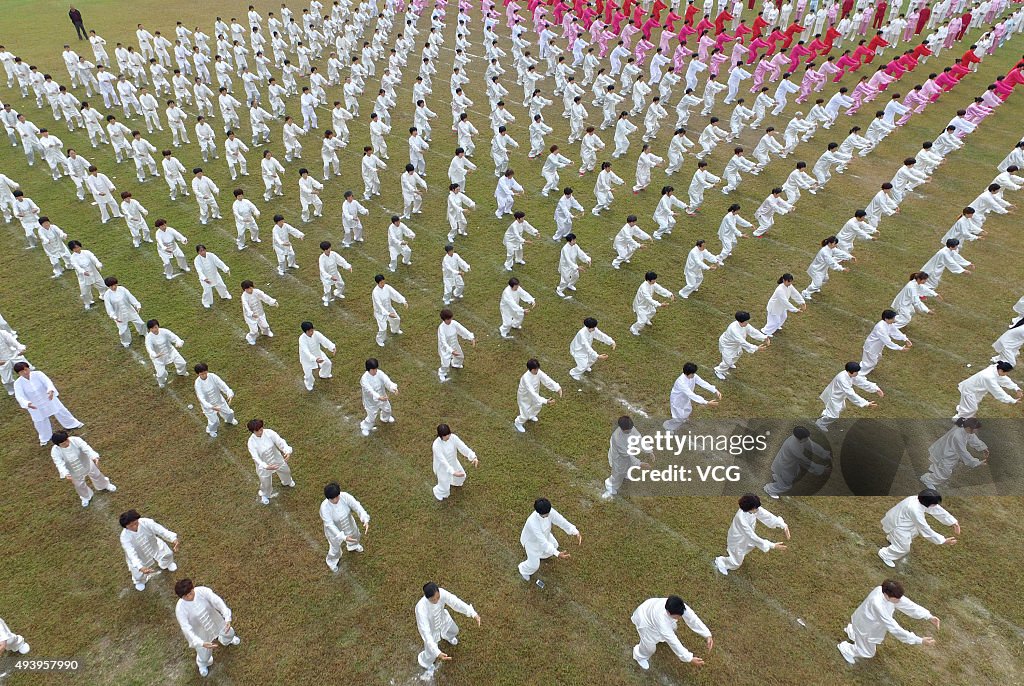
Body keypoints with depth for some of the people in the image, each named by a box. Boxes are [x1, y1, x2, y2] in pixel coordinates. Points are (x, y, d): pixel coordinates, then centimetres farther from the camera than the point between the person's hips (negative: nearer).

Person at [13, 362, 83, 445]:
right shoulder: (18, 383, -22)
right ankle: (44, 438, 43)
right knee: (40, 422, 17)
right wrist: (27, 404, -52)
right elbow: (19, 396, -31)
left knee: (61, 412, 18)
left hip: (48, 399, 0)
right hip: (35, 405, 0)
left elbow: (47, 382, -34)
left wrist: (50, 391, -56)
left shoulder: (37, 374, -22)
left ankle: (72, 424, 46)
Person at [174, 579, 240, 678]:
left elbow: (218, 602, -34)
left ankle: (227, 641, 68)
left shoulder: (202, 590, -30)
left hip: (215, 621, 3)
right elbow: (187, 629, -33)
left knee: (229, 633, 28)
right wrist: (202, 643, -42)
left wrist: (227, 618, -47)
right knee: (204, 654, 19)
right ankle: (202, 664, 59)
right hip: (201, 633, -2)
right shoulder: (180, 609, -34)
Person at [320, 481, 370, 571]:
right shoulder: (324, 507, -38)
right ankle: (331, 562, 58)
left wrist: (365, 520, -45)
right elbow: (330, 525, -36)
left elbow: (357, 506, -31)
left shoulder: (345, 496, -30)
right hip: (335, 530, -4)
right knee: (335, 548, 21)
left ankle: (352, 547, 71)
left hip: (348, 523, 4)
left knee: (355, 536, 32)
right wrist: (344, 537, -43)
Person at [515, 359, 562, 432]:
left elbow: (547, 380, -25)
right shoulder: (526, 378, -42)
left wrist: (558, 388, -39)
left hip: (533, 394, 7)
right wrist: (545, 401, -50)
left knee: (537, 406, 26)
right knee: (525, 414, 3)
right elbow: (532, 393, -45)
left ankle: (530, 416, 59)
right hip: (524, 397, -7)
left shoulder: (538, 372, -22)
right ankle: (518, 423, 37)